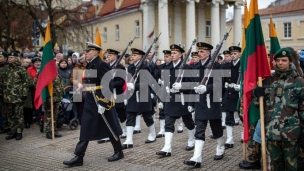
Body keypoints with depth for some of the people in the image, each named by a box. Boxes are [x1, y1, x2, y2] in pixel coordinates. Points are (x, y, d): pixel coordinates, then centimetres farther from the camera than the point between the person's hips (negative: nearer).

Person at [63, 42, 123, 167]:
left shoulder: (101, 65, -17)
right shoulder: (90, 65, 11)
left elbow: (108, 85, -22)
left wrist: (103, 103, -25)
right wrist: (83, 85, 7)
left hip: (102, 102, -9)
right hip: (90, 102, 9)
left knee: (110, 128, 6)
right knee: (85, 129, 6)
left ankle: (119, 152, 24)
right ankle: (78, 157, 9)